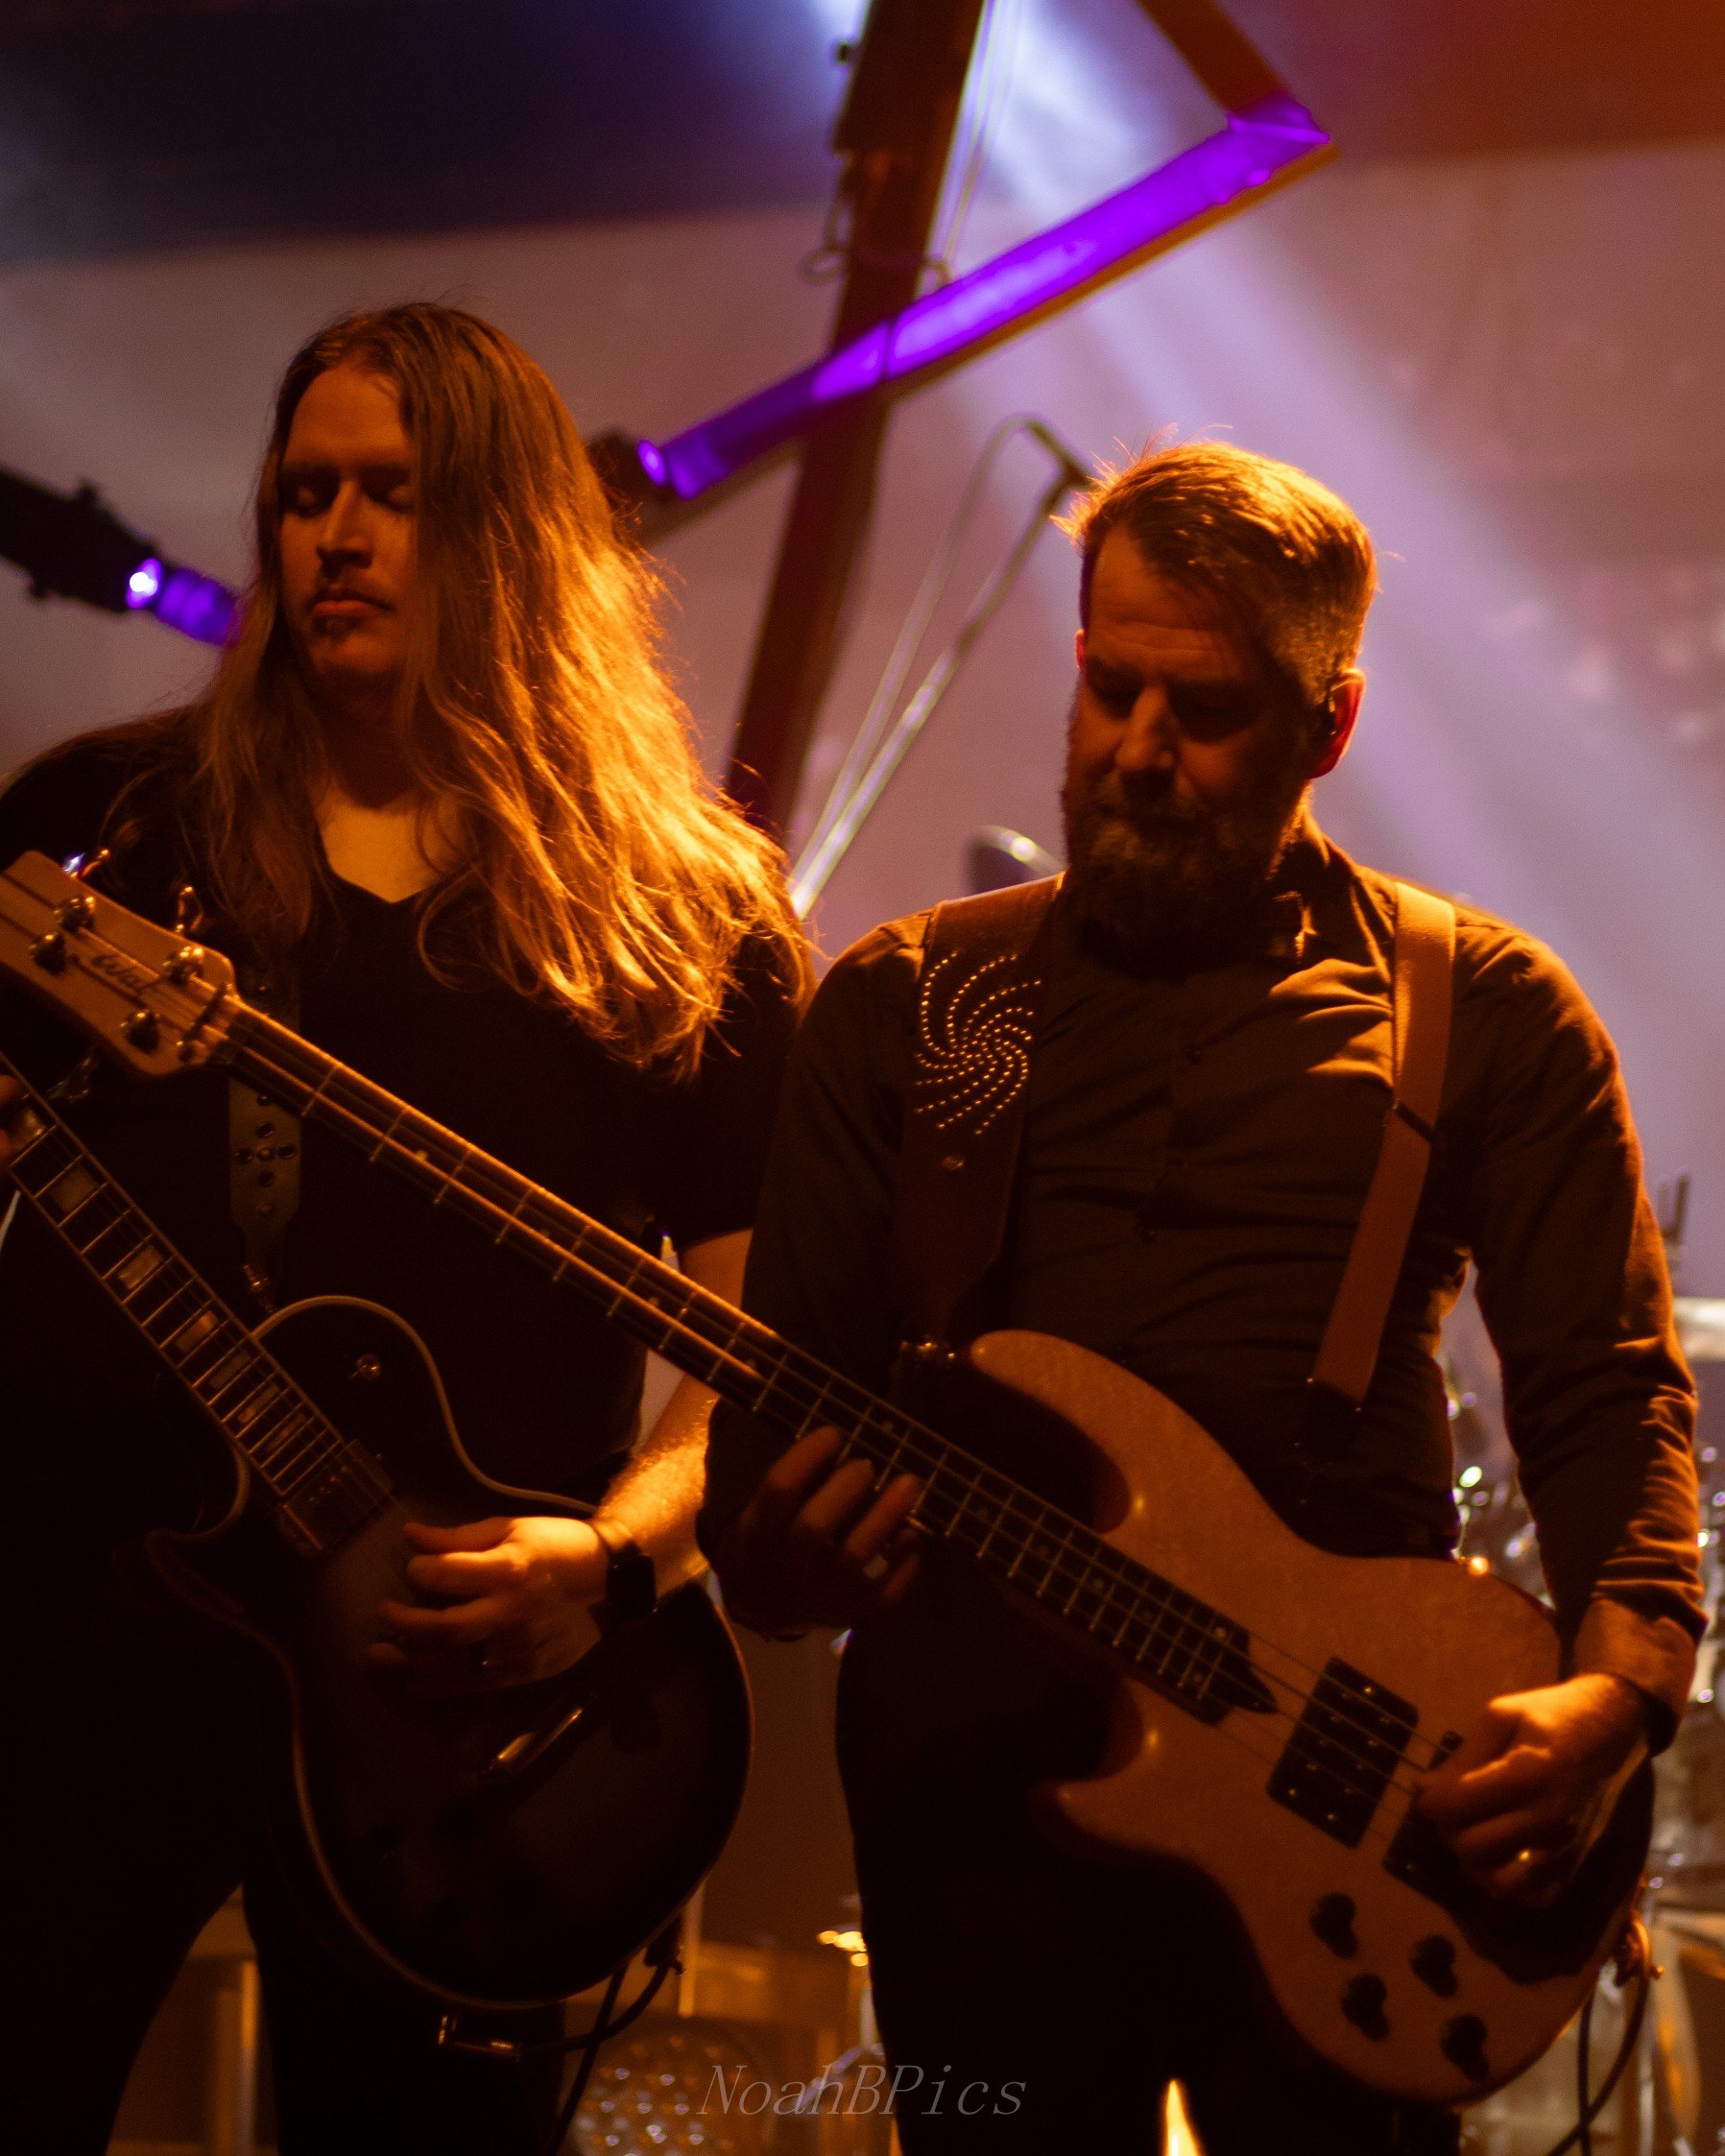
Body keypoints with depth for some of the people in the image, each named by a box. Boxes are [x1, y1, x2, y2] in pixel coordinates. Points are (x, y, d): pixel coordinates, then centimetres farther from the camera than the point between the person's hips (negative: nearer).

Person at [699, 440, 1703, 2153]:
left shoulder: (1483, 1013, 7)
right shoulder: (902, 1004, 10)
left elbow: (1609, 1387, 2)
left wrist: (1619, 1681, -15)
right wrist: (781, 1557, -15)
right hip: (974, 1772, 1)